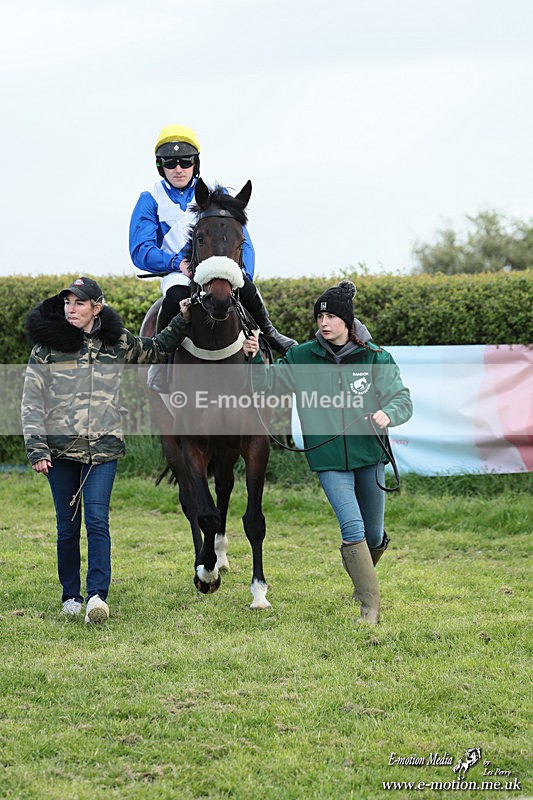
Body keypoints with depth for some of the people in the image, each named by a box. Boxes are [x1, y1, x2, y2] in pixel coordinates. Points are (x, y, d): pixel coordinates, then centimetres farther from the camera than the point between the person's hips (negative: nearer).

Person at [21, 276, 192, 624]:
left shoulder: (118, 344, 4)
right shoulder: (46, 347, -1)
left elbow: (156, 351, 24)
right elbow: (32, 400, -1)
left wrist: (182, 322, 11)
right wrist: (37, 448, -9)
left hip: (103, 448, 0)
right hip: (59, 449, 0)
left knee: (97, 519, -13)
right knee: (67, 525, 7)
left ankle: (97, 595, -19)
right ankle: (71, 596, 18)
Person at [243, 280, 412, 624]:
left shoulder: (375, 358, -4)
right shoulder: (301, 358, -1)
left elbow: (403, 398, -7)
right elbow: (266, 383, 7)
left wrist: (388, 414, -29)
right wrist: (253, 358, -12)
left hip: (369, 455, 1)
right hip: (329, 457, -1)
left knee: (374, 536, 14)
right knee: (352, 528, -16)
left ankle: (363, 577, 47)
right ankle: (370, 604, -10)